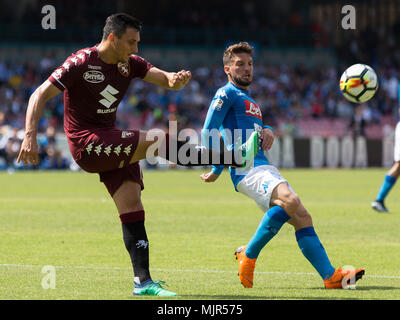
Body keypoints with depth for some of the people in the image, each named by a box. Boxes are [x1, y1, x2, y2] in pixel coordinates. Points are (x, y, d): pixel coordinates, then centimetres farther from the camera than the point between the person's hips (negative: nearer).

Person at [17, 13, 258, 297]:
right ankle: (237, 157, -22)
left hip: (112, 145, 7)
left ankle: (143, 282, -2)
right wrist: (30, 136, -25)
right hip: (86, 144, -7)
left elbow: (165, 79, 2)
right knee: (157, 140, -22)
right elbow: (40, 95, -13)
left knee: (132, 210, -3)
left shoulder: (130, 64, 7)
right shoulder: (80, 63, -12)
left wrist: (178, 79, -24)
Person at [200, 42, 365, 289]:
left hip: (264, 168, 10)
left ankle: (331, 276, -6)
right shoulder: (227, 95, 1)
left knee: (302, 218, -1)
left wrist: (268, 131, 15)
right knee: (290, 200, -32)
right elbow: (208, 132, -6)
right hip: (246, 168, -9)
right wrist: (217, 169, -10)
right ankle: (248, 255, -21)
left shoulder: (249, 99, 28)